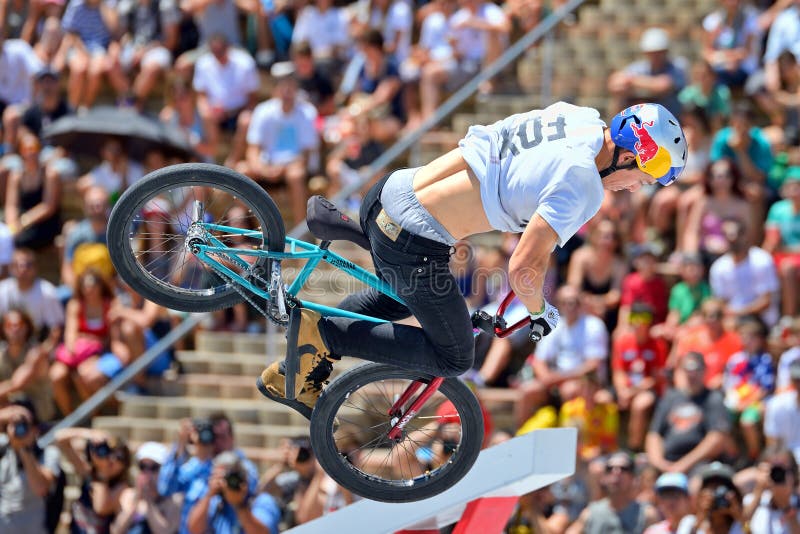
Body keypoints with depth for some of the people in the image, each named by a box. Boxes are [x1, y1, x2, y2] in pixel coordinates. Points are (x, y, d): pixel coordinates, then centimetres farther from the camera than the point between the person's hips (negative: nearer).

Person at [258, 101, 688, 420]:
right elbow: (523, 269, -21)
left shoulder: (572, 117, 6)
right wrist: (540, 312, 0)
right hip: (414, 244, -9)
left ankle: (293, 375, 30)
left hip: (389, 191, 9)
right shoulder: (582, 187, -18)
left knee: (400, 296, 37)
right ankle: (321, 332, 1)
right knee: (453, 358, 10)